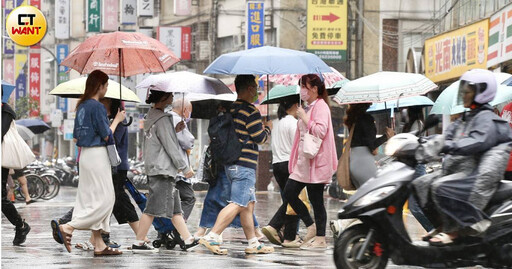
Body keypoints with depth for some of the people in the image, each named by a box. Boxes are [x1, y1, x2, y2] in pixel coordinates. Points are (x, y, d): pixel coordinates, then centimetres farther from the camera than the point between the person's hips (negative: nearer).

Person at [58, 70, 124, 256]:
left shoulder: (82, 106, 11)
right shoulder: (97, 106, -14)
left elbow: (76, 137, 15)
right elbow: (106, 135, -12)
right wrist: (117, 120, 2)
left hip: (85, 155, 9)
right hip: (97, 155, -9)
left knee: (93, 199, 10)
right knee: (105, 199, -6)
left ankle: (99, 244, 10)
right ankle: (69, 228, -16)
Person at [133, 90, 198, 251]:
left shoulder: (151, 116, 14)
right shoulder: (162, 120, -15)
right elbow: (170, 147, -15)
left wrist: (175, 130, 11)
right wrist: (185, 168, -8)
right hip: (162, 170, -10)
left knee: (175, 208, 9)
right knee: (153, 208, -6)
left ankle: (188, 239, 11)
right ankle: (139, 242, -1)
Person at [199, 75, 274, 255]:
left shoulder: (230, 110, 13)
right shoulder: (250, 111, -13)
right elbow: (260, 138, -14)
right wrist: (268, 127, 8)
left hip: (231, 164, 9)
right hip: (244, 165, -9)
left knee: (249, 204, 14)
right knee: (237, 204, -11)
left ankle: (253, 243, 17)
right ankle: (211, 237, -19)